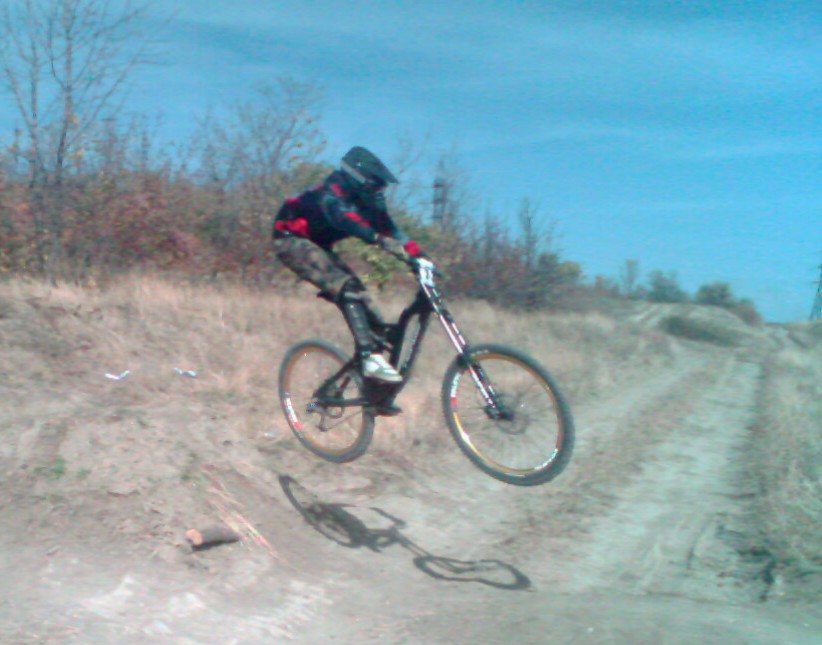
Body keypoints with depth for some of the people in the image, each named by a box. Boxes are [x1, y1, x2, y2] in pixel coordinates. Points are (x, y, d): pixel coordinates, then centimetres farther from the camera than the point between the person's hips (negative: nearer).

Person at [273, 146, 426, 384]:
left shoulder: (367, 201, -3)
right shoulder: (332, 194, -26)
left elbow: (389, 229, -8)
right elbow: (342, 216, -46)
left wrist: (419, 257, -21)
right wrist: (378, 238, -61)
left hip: (317, 245, 9)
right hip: (292, 241, -9)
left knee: (359, 293, -5)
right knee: (347, 288, -25)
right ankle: (370, 357, -30)